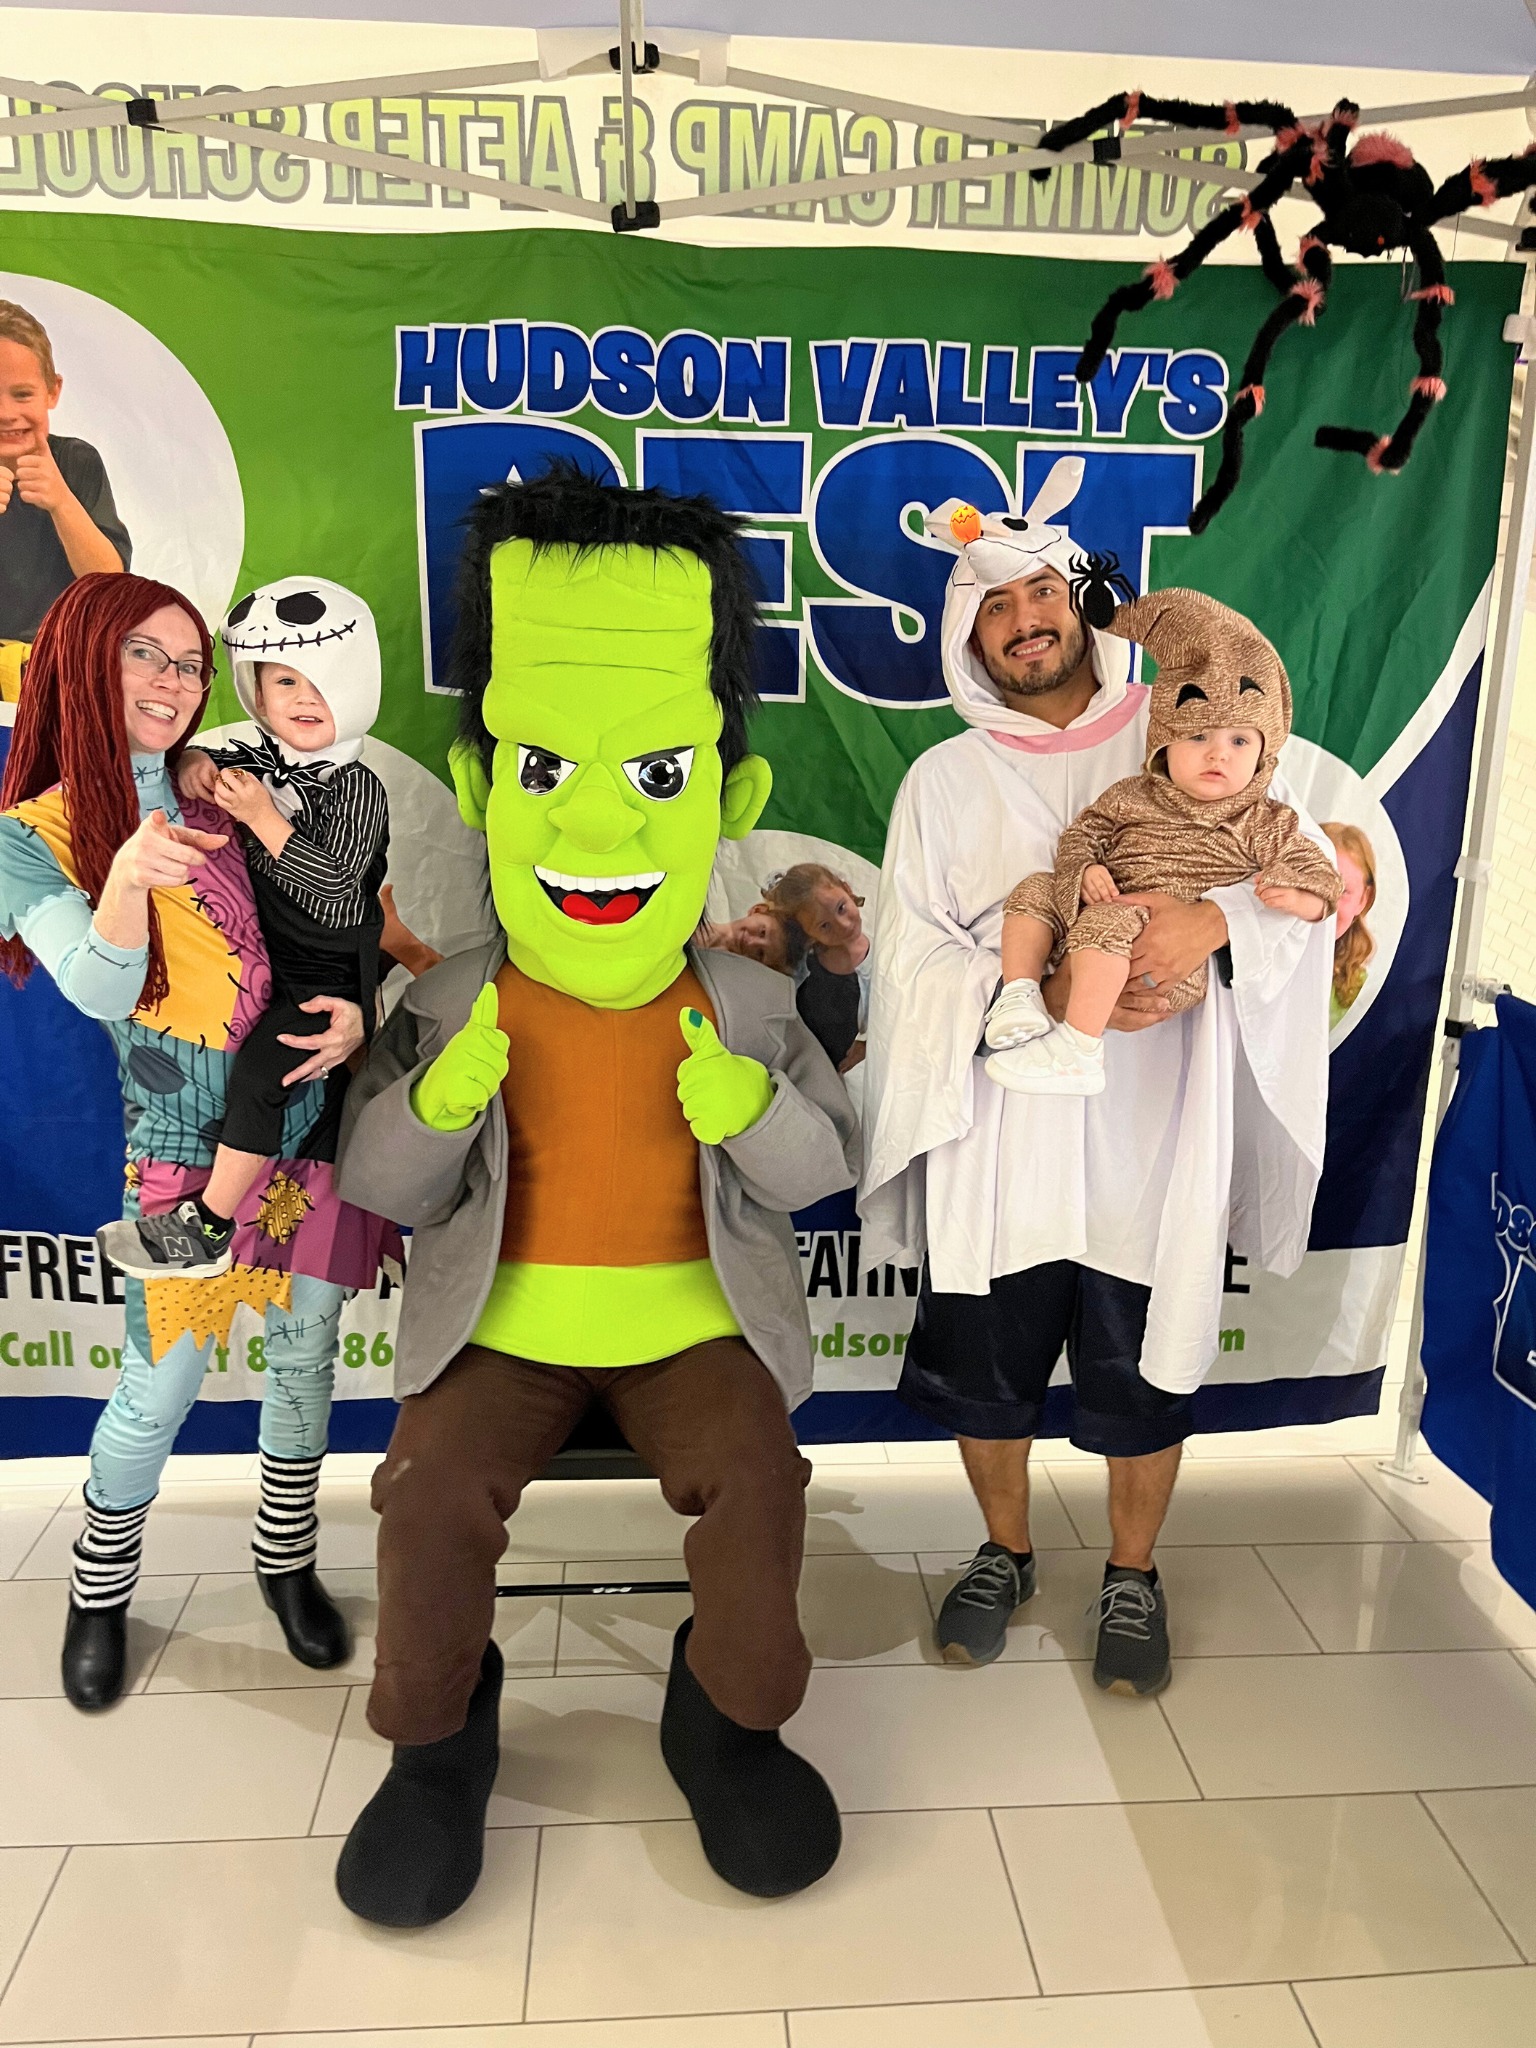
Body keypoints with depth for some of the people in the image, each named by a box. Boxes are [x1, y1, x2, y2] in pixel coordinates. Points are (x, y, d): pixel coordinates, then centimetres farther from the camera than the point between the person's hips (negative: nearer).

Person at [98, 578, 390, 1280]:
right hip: (268, 951, 8)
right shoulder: (255, 761, 3)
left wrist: (263, 816, -30)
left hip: (328, 972, -8)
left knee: (257, 1071, -15)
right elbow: (200, 764, 20)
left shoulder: (358, 788, -17)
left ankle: (207, 1229, -8)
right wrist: (193, 762, -4)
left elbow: (332, 881, -26)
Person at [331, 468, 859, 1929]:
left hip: (696, 1317, 0)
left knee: (755, 1479, -22)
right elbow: (380, 1189, 3)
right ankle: (436, 1737, 10)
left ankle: (728, 1722, 8)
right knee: (432, 1492, -21)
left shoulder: (746, 1006, 1)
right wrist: (437, 1103, -18)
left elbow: (825, 1169, 3)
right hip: (505, 1318, 1)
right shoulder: (450, 1005, -1)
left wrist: (750, 1110, -19)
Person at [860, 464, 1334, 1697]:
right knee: (986, 1366, 13)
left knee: (1145, 1377, 11)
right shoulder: (942, 782, 5)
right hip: (1000, 1139, 1)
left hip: (1152, 1131, 0)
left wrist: (1213, 920, -23)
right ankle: (1006, 1557, 40)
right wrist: (1043, 990, -21)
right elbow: (914, 962, -4)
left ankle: (1134, 1579, 38)